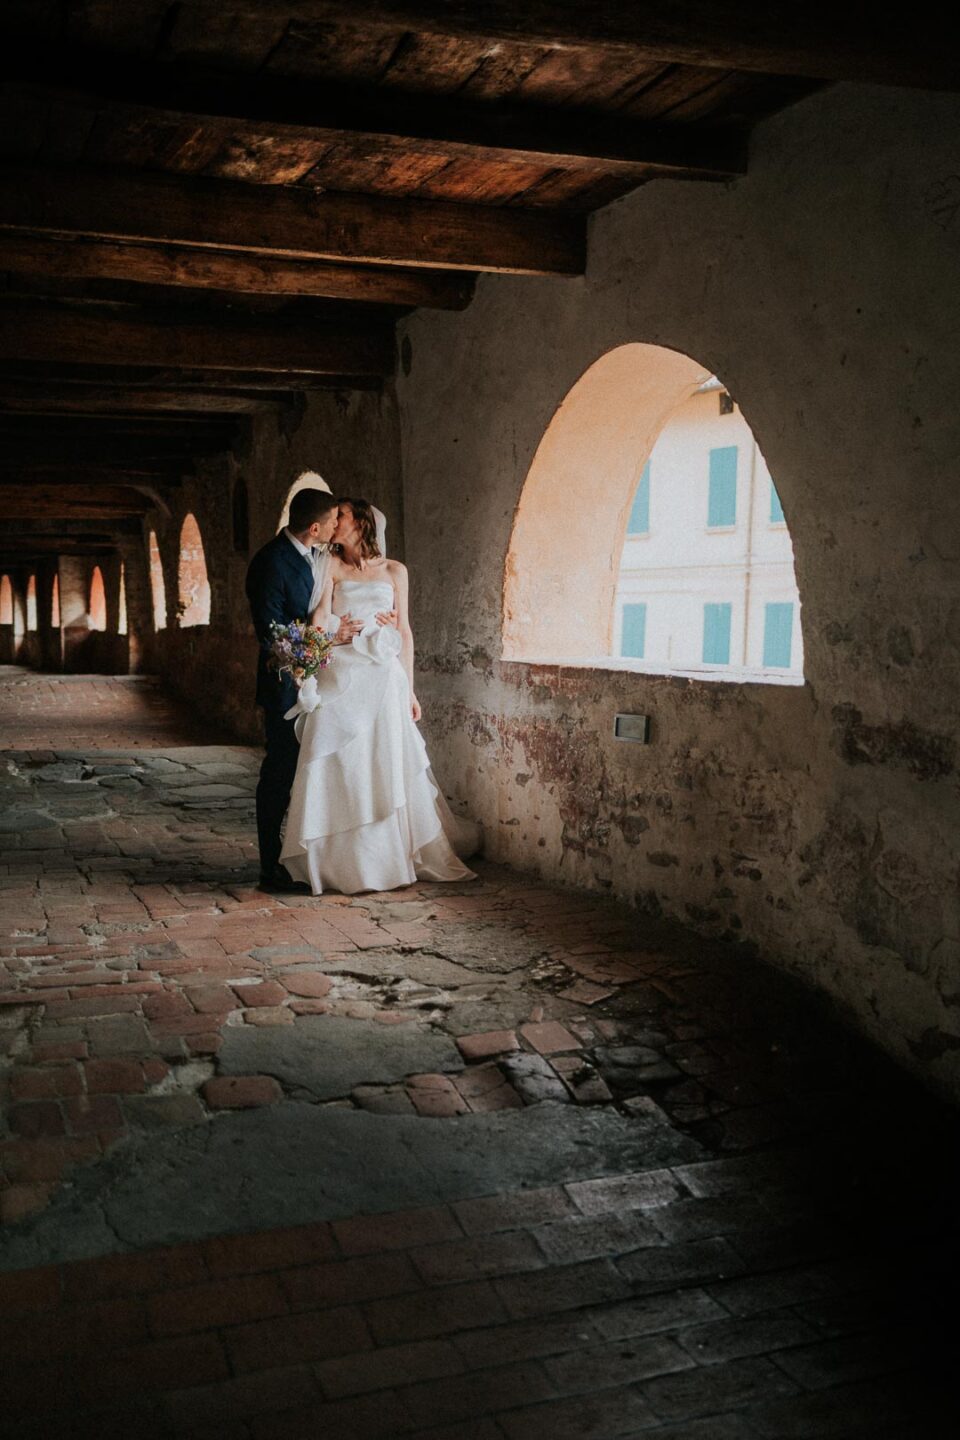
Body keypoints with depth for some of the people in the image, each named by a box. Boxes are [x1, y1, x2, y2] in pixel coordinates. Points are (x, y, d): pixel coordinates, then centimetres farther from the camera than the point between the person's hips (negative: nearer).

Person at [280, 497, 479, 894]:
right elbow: (321, 613, -8)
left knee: (387, 767, 4)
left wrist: (409, 689, 7)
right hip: (340, 677, -1)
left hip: (382, 677, 1)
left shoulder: (394, 571, 11)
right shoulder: (332, 566, 7)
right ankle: (339, 863, 4)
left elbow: (404, 631, 11)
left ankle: (393, 857, 16)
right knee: (338, 770, -4)